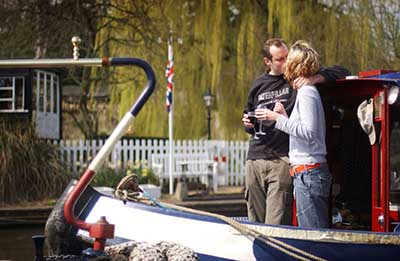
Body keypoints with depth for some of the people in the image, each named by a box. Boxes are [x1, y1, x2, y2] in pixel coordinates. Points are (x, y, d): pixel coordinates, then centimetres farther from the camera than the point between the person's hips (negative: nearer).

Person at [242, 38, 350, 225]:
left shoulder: (298, 79, 3)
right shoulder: (258, 85, 16)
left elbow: (341, 73, -2)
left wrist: (314, 79, -19)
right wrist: (248, 124, 7)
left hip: (282, 160, -5)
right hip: (254, 159, 5)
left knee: (275, 226, -14)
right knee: (255, 223, 8)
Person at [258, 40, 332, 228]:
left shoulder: (306, 92, -9)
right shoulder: (306, 91, 20)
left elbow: (308, 131, -19)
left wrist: (277, 119, -14)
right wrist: (284, 115, 14)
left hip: (308, 172, -10)